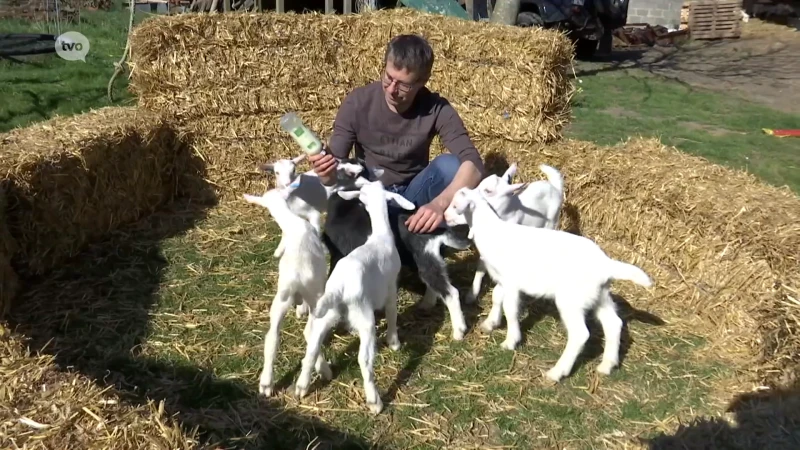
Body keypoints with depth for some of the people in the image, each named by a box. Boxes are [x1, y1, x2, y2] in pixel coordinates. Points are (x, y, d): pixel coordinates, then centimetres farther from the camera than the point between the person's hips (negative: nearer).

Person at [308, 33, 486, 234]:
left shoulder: (437, 110, -16)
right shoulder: (357, 102, -15)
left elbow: (473, 165, -27)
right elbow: (336, 171, -13)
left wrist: (440, 203, -46)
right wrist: (327, 172, -40)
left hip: (413, 194, 0)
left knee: (449, 165, -30)